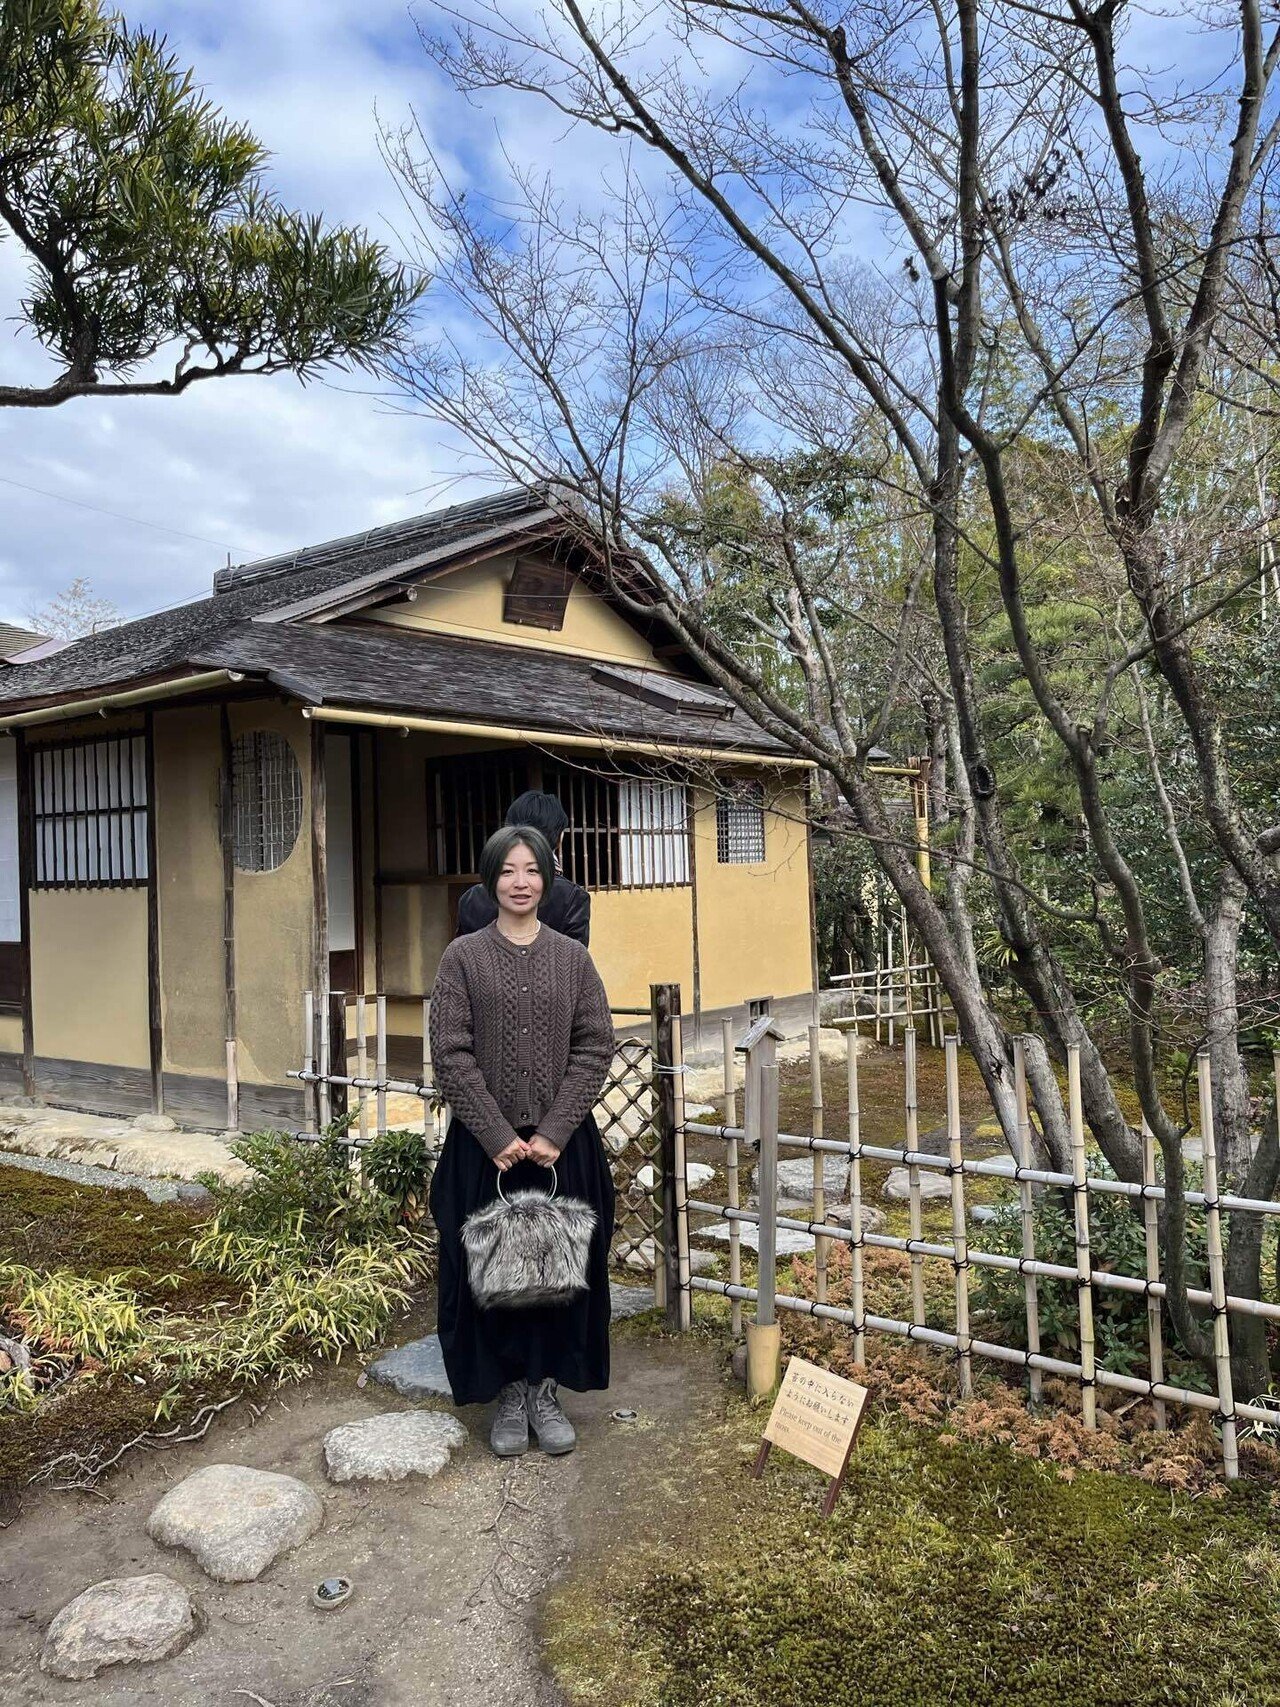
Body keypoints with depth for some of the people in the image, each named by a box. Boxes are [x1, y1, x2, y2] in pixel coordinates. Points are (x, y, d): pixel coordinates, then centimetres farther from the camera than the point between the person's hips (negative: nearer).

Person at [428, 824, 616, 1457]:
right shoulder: (463, 956, -2)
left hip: (562, 1142, 2)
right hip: (485, 1143, -1)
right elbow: (451, 1053, -7)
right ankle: (509, 1392, 24)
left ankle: (546, 1390, 25)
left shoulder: (572, 958, 3)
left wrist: (553, 1133, -12)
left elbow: (595, 1048, -2)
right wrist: (499, 1136, -13)